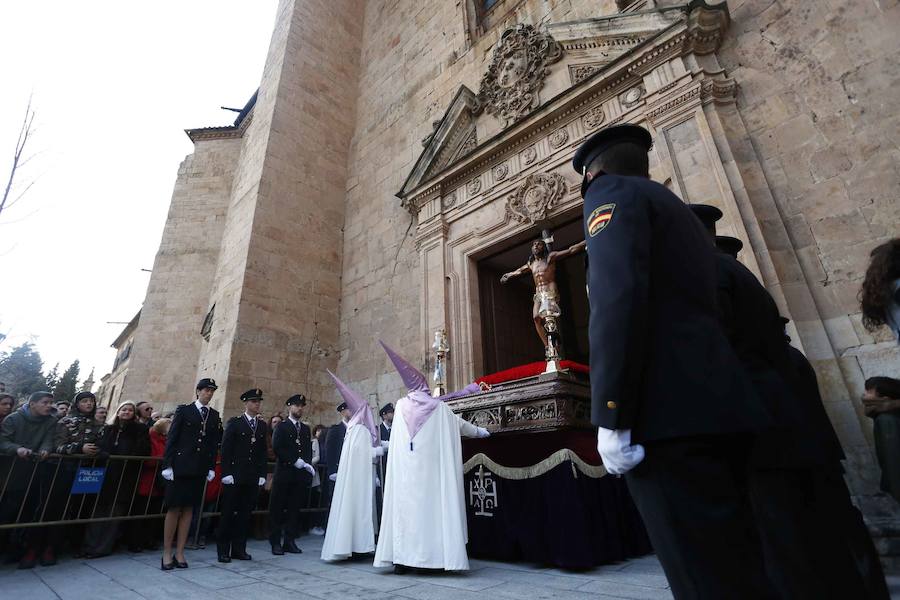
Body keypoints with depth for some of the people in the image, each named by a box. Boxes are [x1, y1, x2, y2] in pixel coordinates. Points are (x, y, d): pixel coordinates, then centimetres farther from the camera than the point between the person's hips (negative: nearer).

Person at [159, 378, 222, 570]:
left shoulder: (215, 415, 9)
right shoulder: (183, 410, 1)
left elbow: (215, 443, 7)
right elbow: (171, 438, -3)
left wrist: (211, 467, 1)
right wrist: (167, 464, -9)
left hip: (200, 468, 3)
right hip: (181, 466, -3)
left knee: (188, 509, 8)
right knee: (174, 509, 1)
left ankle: (179, 553, 16)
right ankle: (167, 553, 13)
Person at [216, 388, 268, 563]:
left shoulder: (262, 425, 10)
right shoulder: (234, 422, -2)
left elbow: (263, 452, 10)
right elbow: (226, 449, -5)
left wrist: (262, 475, 4)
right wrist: (226, 473, -11)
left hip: (253, 477, 4)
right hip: (235, 476, -4)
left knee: (245, 514, 9)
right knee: (228, 513, 4)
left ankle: (239, 549, 19)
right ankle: (223, 550, 16)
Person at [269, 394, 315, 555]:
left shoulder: (305, 429, 16)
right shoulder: (282, 426, 1)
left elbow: (309, 450, 14)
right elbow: (277, 448, -10)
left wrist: (306, 463, -5)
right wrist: (294, 461, -14)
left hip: (301, 474, 4)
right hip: (284, 473, -4)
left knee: (295, 508, 7)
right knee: (278, 508, 2)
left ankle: (289, 541, 16)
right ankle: (276, 542, 12)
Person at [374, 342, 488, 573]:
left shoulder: (401, 405, 5)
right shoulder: (438, 407, 1)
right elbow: (459, 424, 16)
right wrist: (480, 431, 34)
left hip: (405, 468, 1)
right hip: (431, 468, -1)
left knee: (405, 505, 4)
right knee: (431, 505, 5)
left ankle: (402, 558, 6)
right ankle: (430, 556, 8)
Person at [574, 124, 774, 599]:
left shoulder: (611, 193, 1)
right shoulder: (676, 208, 28)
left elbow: (617, 296, -17)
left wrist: (611, 417, -18)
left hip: (668, 413, -10)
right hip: (715, 406, 10)